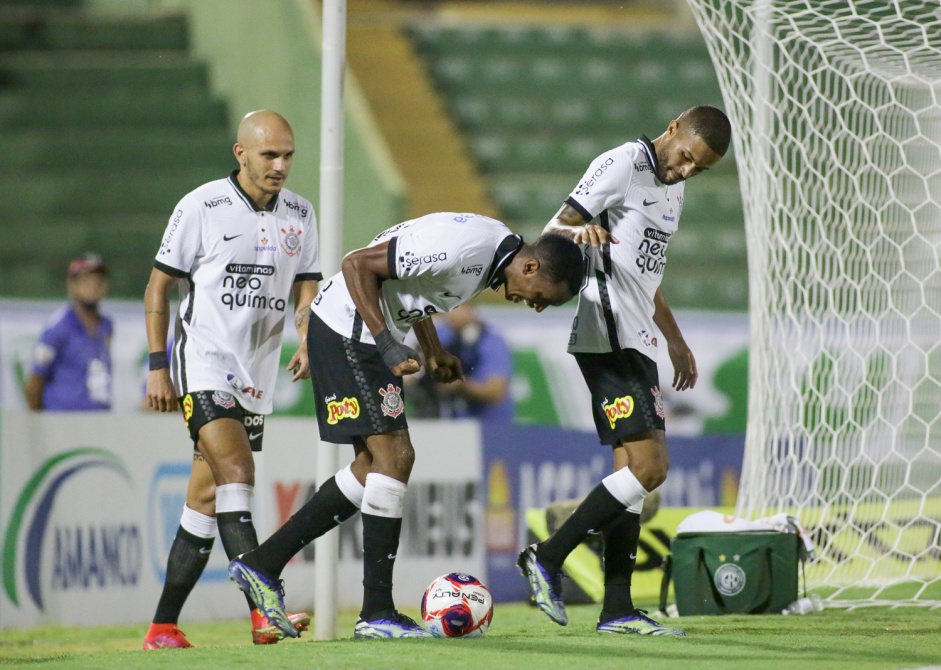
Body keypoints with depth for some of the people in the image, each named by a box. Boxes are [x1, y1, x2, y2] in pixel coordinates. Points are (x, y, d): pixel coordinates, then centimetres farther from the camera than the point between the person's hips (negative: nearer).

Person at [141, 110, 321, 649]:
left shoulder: (300, 215, 9)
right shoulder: (201, 207, -6)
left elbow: (306, 289, 11)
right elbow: (159, 286, 0)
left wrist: (307, 342, -10)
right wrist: (158, 367, -5)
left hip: (257, 378, 6)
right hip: (203, 365, -6)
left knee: (207, 499, 7)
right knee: (237, 471, -23)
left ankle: (164, 627, 11)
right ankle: (263, 610, -32)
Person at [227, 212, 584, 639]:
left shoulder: (498, 249, 6)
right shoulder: (464, 247, -26)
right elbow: (357, 265, -24)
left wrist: (435, 354, 12)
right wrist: (388, 345, -24)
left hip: (371, 335, 10)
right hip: (347, 328, -10)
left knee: (373, 467, 11)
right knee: (394, 457, -12)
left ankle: (262, 564, 15)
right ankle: (377, 613, -9)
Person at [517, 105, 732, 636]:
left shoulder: (673, 191, 21)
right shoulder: (623, 165, -7)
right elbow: (553, 229, -11)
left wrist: (676, 341, 35)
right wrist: (577, 231, -34)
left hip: (636, 344, 10)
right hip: (607, 339, -10)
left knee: (635, 471, 6)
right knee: (648, 468, -15)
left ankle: (618, 609, 6)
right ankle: (548, 558, -10)